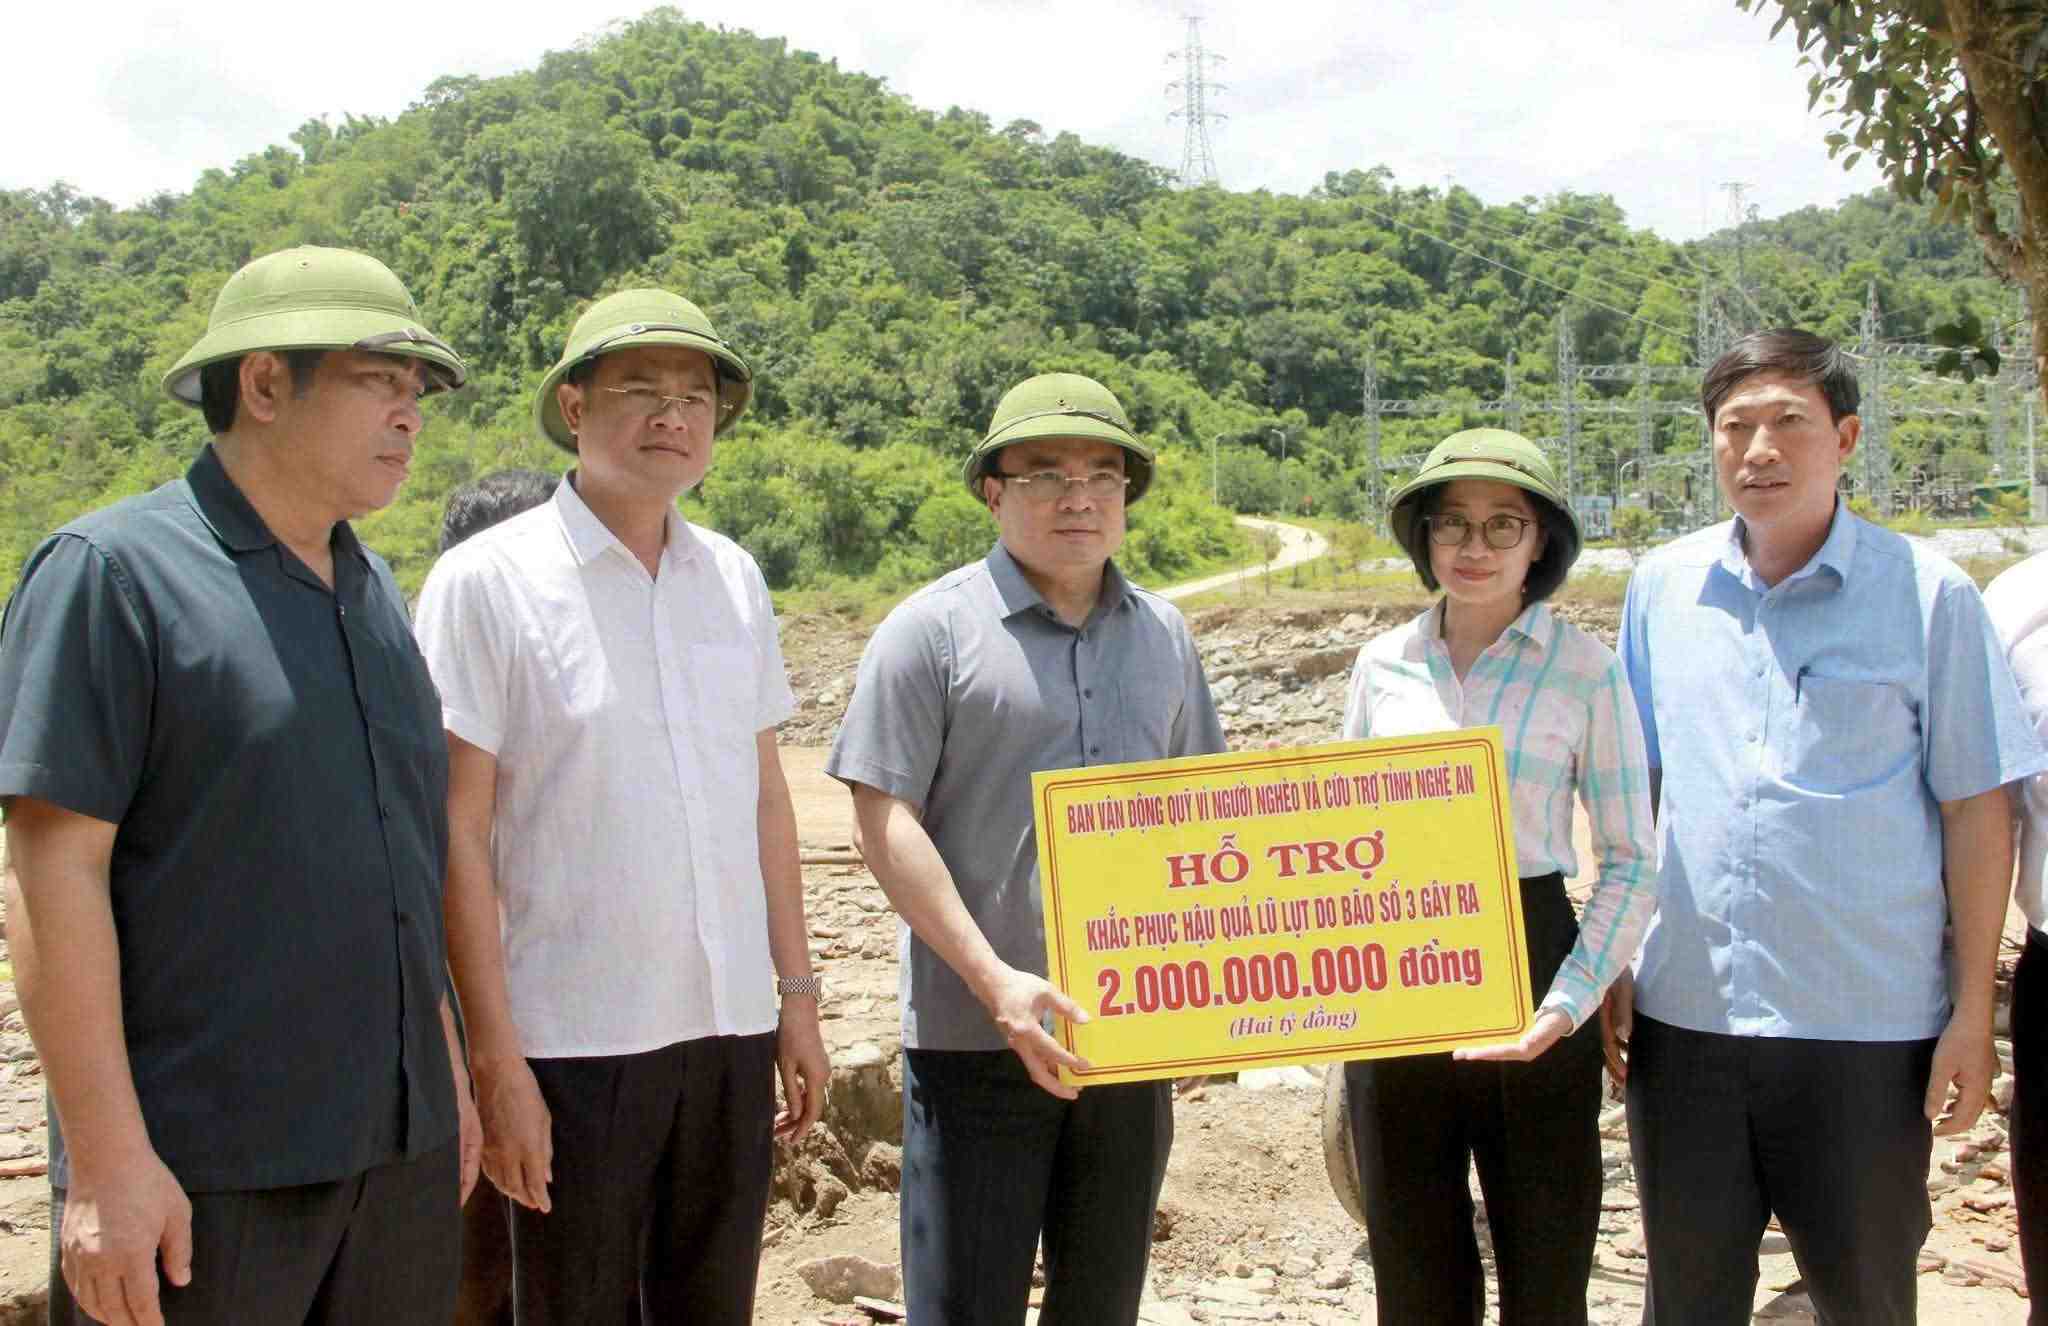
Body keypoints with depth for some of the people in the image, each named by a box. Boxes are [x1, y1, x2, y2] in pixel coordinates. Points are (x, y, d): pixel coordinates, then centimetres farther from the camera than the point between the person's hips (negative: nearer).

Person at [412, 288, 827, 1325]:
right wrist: (496, 1061, -12)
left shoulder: (734, 579, 9)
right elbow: (458, 837, -9)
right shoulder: (487, 581, -7)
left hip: (731, 1027, 5)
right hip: (575, 1040, -5)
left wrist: (797, 992, 12)